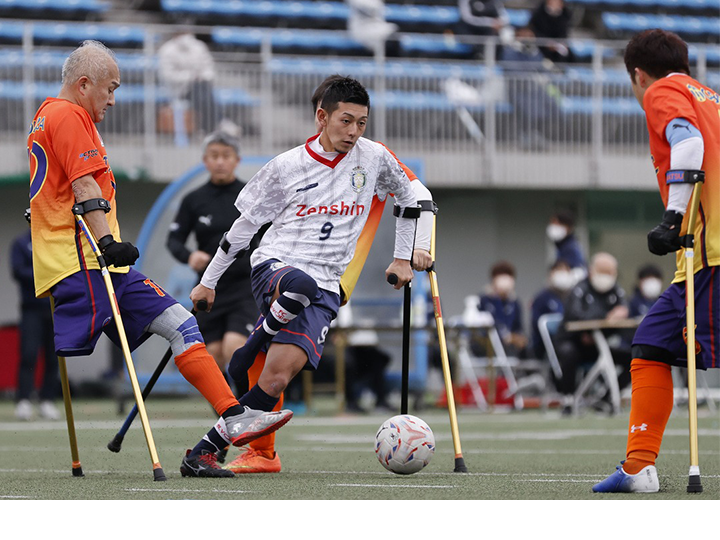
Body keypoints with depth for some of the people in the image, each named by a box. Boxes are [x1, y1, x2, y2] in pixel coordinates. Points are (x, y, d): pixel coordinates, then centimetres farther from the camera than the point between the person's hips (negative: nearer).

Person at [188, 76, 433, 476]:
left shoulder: (373, 158, 7)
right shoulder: (287, 166, 2)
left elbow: (408, 196, 27)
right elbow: (245, 224, 11)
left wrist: (403, 257, 25)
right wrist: (208, 281, 15)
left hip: (325, 288, 2)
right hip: (274, 266, -2)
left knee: (276, 381, -19)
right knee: (300, 286, -43)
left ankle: (206, 448, -11)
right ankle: (257, 338, -12)